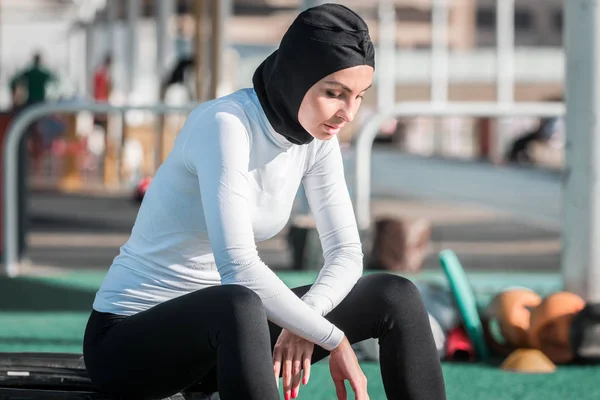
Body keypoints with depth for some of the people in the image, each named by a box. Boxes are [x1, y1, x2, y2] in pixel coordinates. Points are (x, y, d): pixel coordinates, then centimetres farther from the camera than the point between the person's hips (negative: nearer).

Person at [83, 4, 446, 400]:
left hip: (220, 325, 8)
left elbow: (345, 253, -2)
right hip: (130, 337, -8)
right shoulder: (225, 124, -26)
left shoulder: (317, 136, -2)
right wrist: (334, 339, -26)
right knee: (238, 306, -41)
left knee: (396, 297, -3)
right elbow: (238, 268, -34)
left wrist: (301, 324, -22)